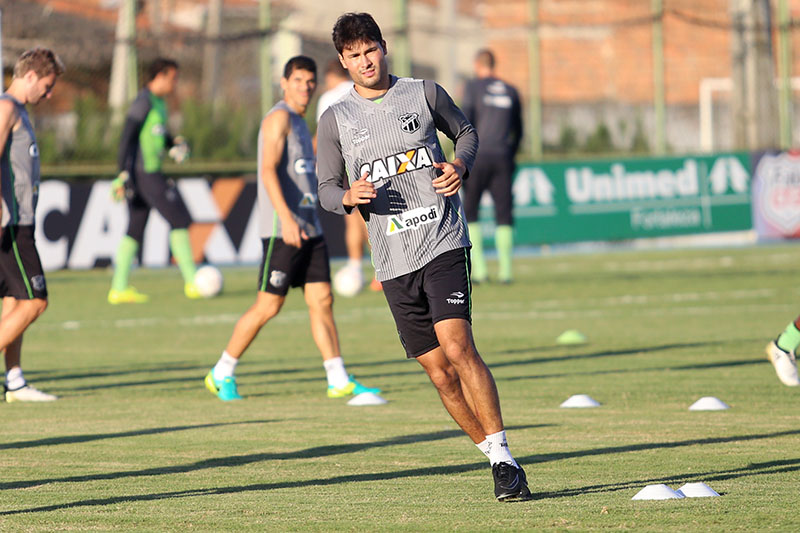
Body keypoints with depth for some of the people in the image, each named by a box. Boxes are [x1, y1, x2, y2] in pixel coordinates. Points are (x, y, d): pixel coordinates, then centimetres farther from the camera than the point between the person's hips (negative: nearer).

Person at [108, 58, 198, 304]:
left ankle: (119, 288, 9)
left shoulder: (159, 103, 17)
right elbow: (127, 137, -17)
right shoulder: (144, 101, -12)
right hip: (144, 172, -10)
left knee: (135, 230, 9)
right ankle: (192, 282, -4)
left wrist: (174, 144, 8)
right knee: (180, 220, -7)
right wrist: (124, 174, -21)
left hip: (151, 172, 10)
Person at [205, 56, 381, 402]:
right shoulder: (279, 118, -10)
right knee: (268, 306, -5)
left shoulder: (299, 123, 19)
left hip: (309, 227, 9)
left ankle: (339, 381, 0)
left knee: (322, 301, 2)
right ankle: (221, 374, 6)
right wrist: (286, 218, -32)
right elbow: (269, 170, -22)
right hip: (282, 229, -9)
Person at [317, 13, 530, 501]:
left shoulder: (424, 94, 6)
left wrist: (460, 166, -1)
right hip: (394, 261, 3)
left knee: (457, 346, -21)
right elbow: (327, 189, 12)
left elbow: (466, 131, 21)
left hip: (444, 243, -3)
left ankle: (504, 460, -19)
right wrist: (349, 196, -11)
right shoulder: (336, 120, 9)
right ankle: (494, 458, 15)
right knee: (441, 374, 1)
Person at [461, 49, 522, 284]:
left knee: (469, 212, 4)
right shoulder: (510, 91, 13)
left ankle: (479, 268, -5)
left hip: (478, 157, -3)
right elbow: (518, 130, 17)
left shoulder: (473, 87, 0)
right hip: (503, 159, 3)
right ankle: (505, 270, -3)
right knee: (503, 214, 5)